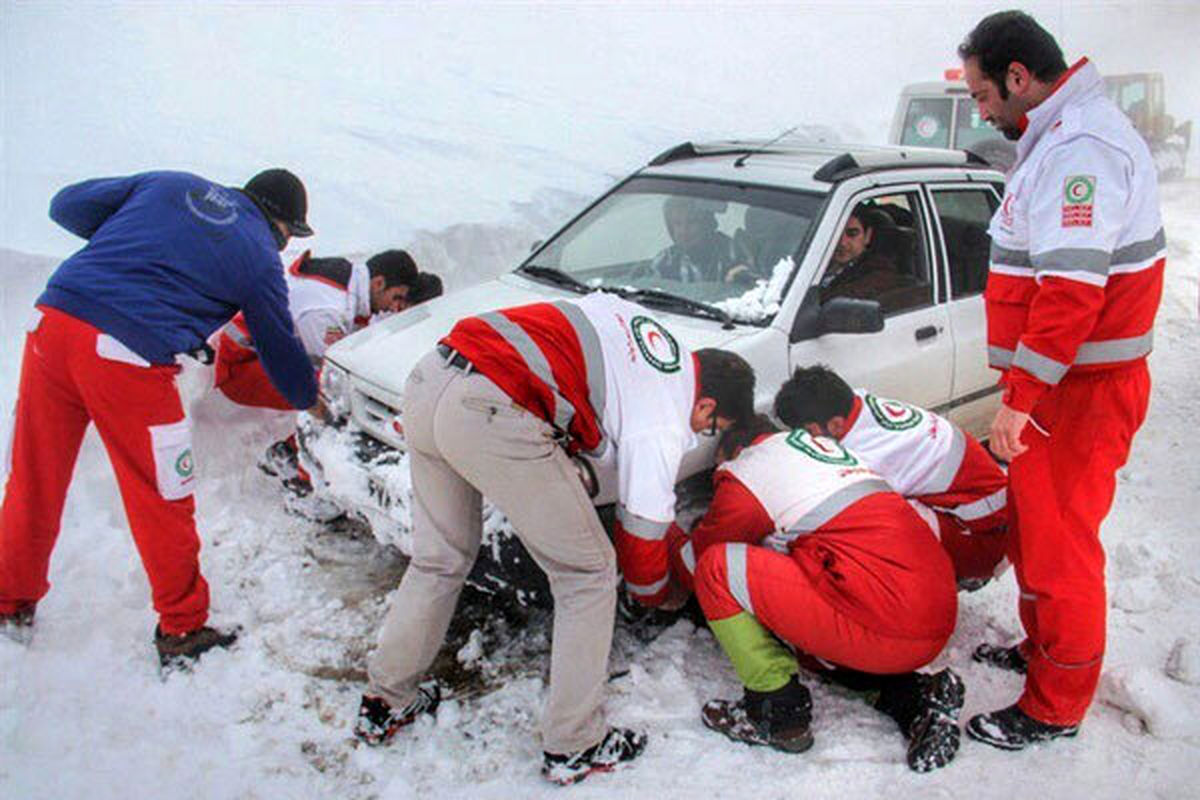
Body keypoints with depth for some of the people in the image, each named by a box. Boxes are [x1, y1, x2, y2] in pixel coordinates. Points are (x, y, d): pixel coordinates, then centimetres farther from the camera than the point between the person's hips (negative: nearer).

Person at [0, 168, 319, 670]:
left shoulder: (171, 184, 18)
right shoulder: (259, 256, 7)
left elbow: (68, 205, 18)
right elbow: (281, 349, 16)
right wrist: (309, 398, 34)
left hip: (53, 319, 6)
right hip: (129, 358, -5)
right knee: (161, 504, 9)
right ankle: (182, 632, 24)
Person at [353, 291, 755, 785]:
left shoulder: (627, 317, 21)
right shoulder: (665, 424, 1)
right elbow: (641, 533, 6)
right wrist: (659, 595, 28)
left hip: (430, 375, 9)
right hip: (490, 412, -9)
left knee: (439, 561, 26)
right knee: (588, 576, 9)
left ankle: (384, 704, 39)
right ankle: (573, 748, 18)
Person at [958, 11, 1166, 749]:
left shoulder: (1080, 146, -19)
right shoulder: (1059, 139, 16)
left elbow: (1072, 287, -28)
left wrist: (1023, 398, -26)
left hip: (1079, 390, -10)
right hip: (1060, 383, 10)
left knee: (1059, 542, 0)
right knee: (1034, 526, 21)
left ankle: (1057, 707, 14)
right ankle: (1042, 650, 39)